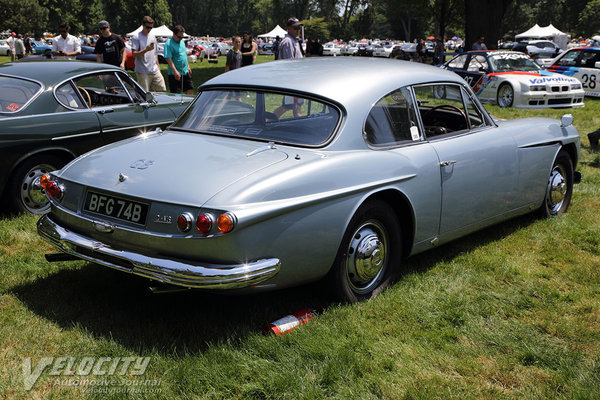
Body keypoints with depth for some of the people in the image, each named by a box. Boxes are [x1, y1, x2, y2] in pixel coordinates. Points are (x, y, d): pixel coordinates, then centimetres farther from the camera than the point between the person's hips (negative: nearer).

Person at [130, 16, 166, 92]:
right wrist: (146, 50, -25)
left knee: (162, 90, 2)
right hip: (143, 72, -6)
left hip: (155, 70, 6)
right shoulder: (136, 37, -5)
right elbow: (134, 54, -13)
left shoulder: (153, 36, 16)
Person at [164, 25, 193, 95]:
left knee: (190, 89, 11)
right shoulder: (169, 44, -14)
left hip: (185, 72, 8)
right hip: (175, 73, -8)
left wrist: (188, 66, 20)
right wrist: (175, 71, -29)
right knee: (176, 94, -5)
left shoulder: (182, 41, 12)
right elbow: (168, 58, -22)